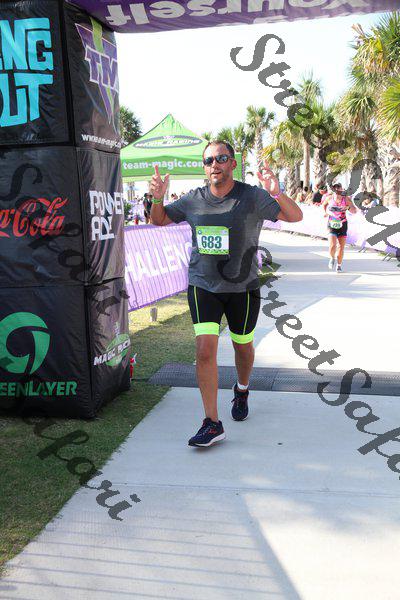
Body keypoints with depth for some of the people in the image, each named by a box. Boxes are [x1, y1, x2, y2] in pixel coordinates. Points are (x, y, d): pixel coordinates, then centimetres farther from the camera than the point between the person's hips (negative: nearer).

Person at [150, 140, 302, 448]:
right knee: (205, 351, -12)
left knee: (243, 346, 17)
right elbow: (159, 220, 12)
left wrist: (276, 193, -36)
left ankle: (242, 390, 49)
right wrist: (158, 198, -10)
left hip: (243, 287, -1)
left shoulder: (252, 197, -9)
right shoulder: (193, 200, 0)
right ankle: (212, 424, -5)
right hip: (203, 286, 1)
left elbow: (295, 216, -16)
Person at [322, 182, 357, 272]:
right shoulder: (329, 198, -7)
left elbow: (355, 211, -16)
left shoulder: (346, 199, -10)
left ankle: (339, 265, 24)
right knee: (332, 246, -17)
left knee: (341, 247, 3)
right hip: (332, 225, -1)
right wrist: (325, 212, 0)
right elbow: (324, 204, 17)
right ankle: (332, 258, 16)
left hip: (342, 225, 1)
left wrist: (348, 208, -35)